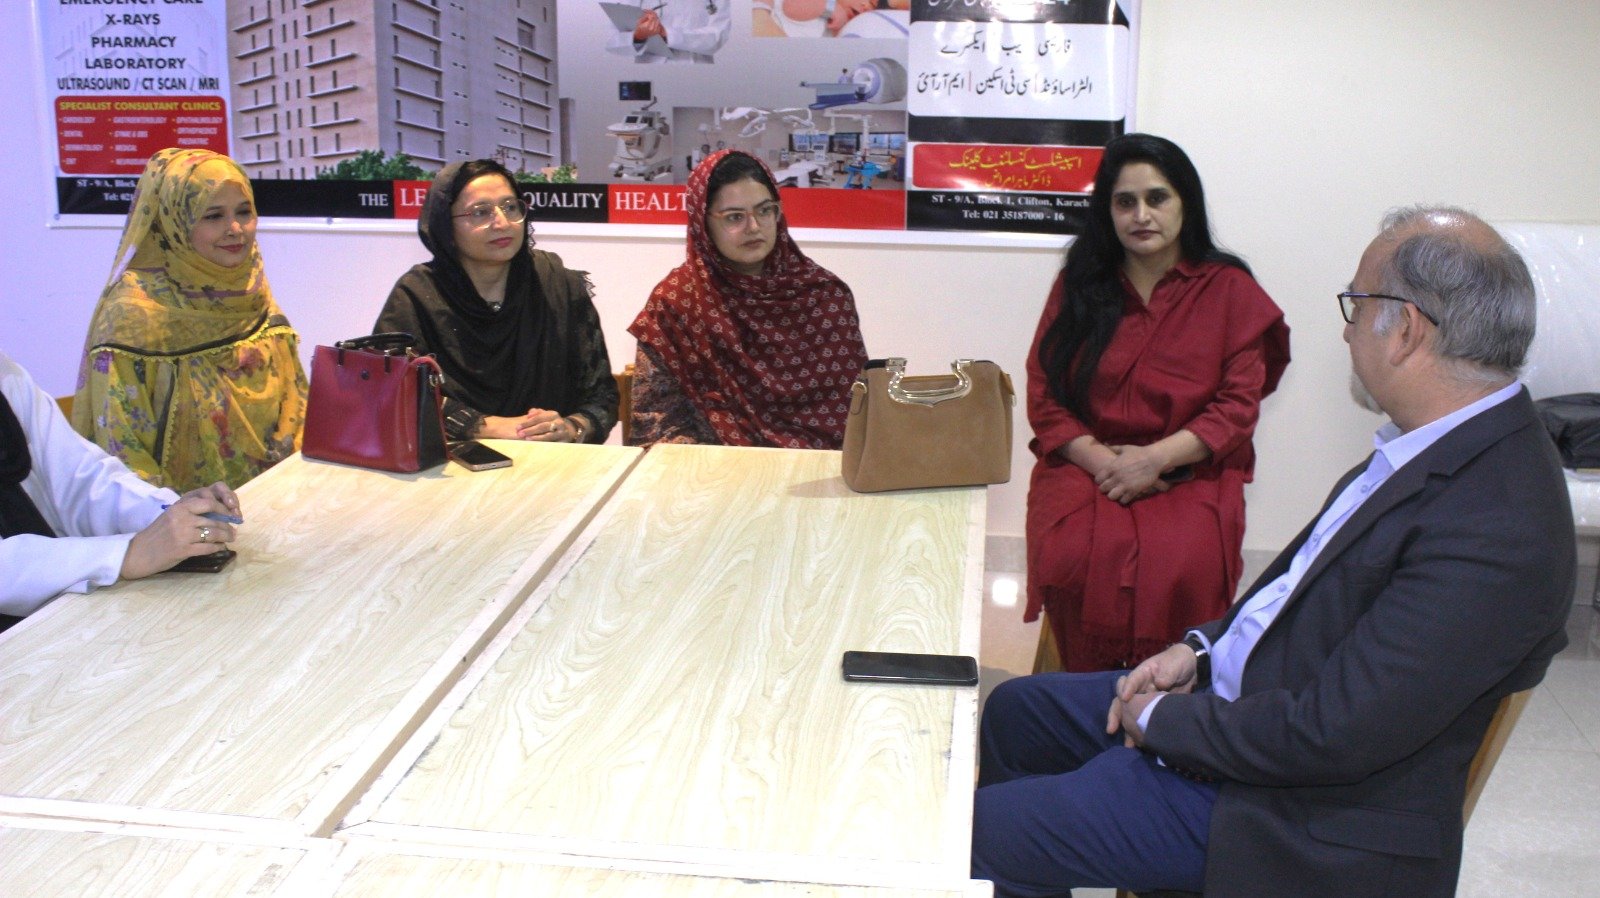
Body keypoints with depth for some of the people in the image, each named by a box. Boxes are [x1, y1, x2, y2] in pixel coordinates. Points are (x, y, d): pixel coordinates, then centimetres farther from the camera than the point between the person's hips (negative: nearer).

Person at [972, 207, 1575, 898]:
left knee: (984, 833, -7)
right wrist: (1200, 648, 2)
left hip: (1299, 812, -9)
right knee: (1014, 710, 17)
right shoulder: (1447, 445, 1)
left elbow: (1329, 736, -29)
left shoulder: (1496, 530, -30)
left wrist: (1162, 721, -15)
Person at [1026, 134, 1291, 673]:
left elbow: (1238, 407, 1)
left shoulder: (1230, 290, 7)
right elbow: (1043, 394, 6)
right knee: (1070, 557, -30)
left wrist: (1156, 457, -15)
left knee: (1181, 565, -32)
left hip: (1190, 476, -1)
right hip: (1085, 466, 1)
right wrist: (1100, 459, -11)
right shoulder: (1078, 284, 12)